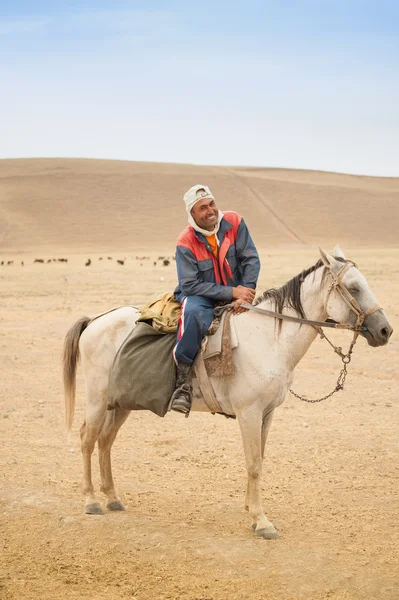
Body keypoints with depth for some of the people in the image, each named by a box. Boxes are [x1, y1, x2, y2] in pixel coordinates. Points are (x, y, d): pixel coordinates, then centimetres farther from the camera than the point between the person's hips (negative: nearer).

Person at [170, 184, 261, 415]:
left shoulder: (234, 222, -8)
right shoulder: (186, 242, -15)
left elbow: (251, 259, -9)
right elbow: (191, 284, -20)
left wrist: (246, 293, -22)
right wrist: (232, 292, -26)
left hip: (236, 291, 5)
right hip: (201, 295, -5)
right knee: (195, 314, -38)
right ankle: (183, 379, -29)